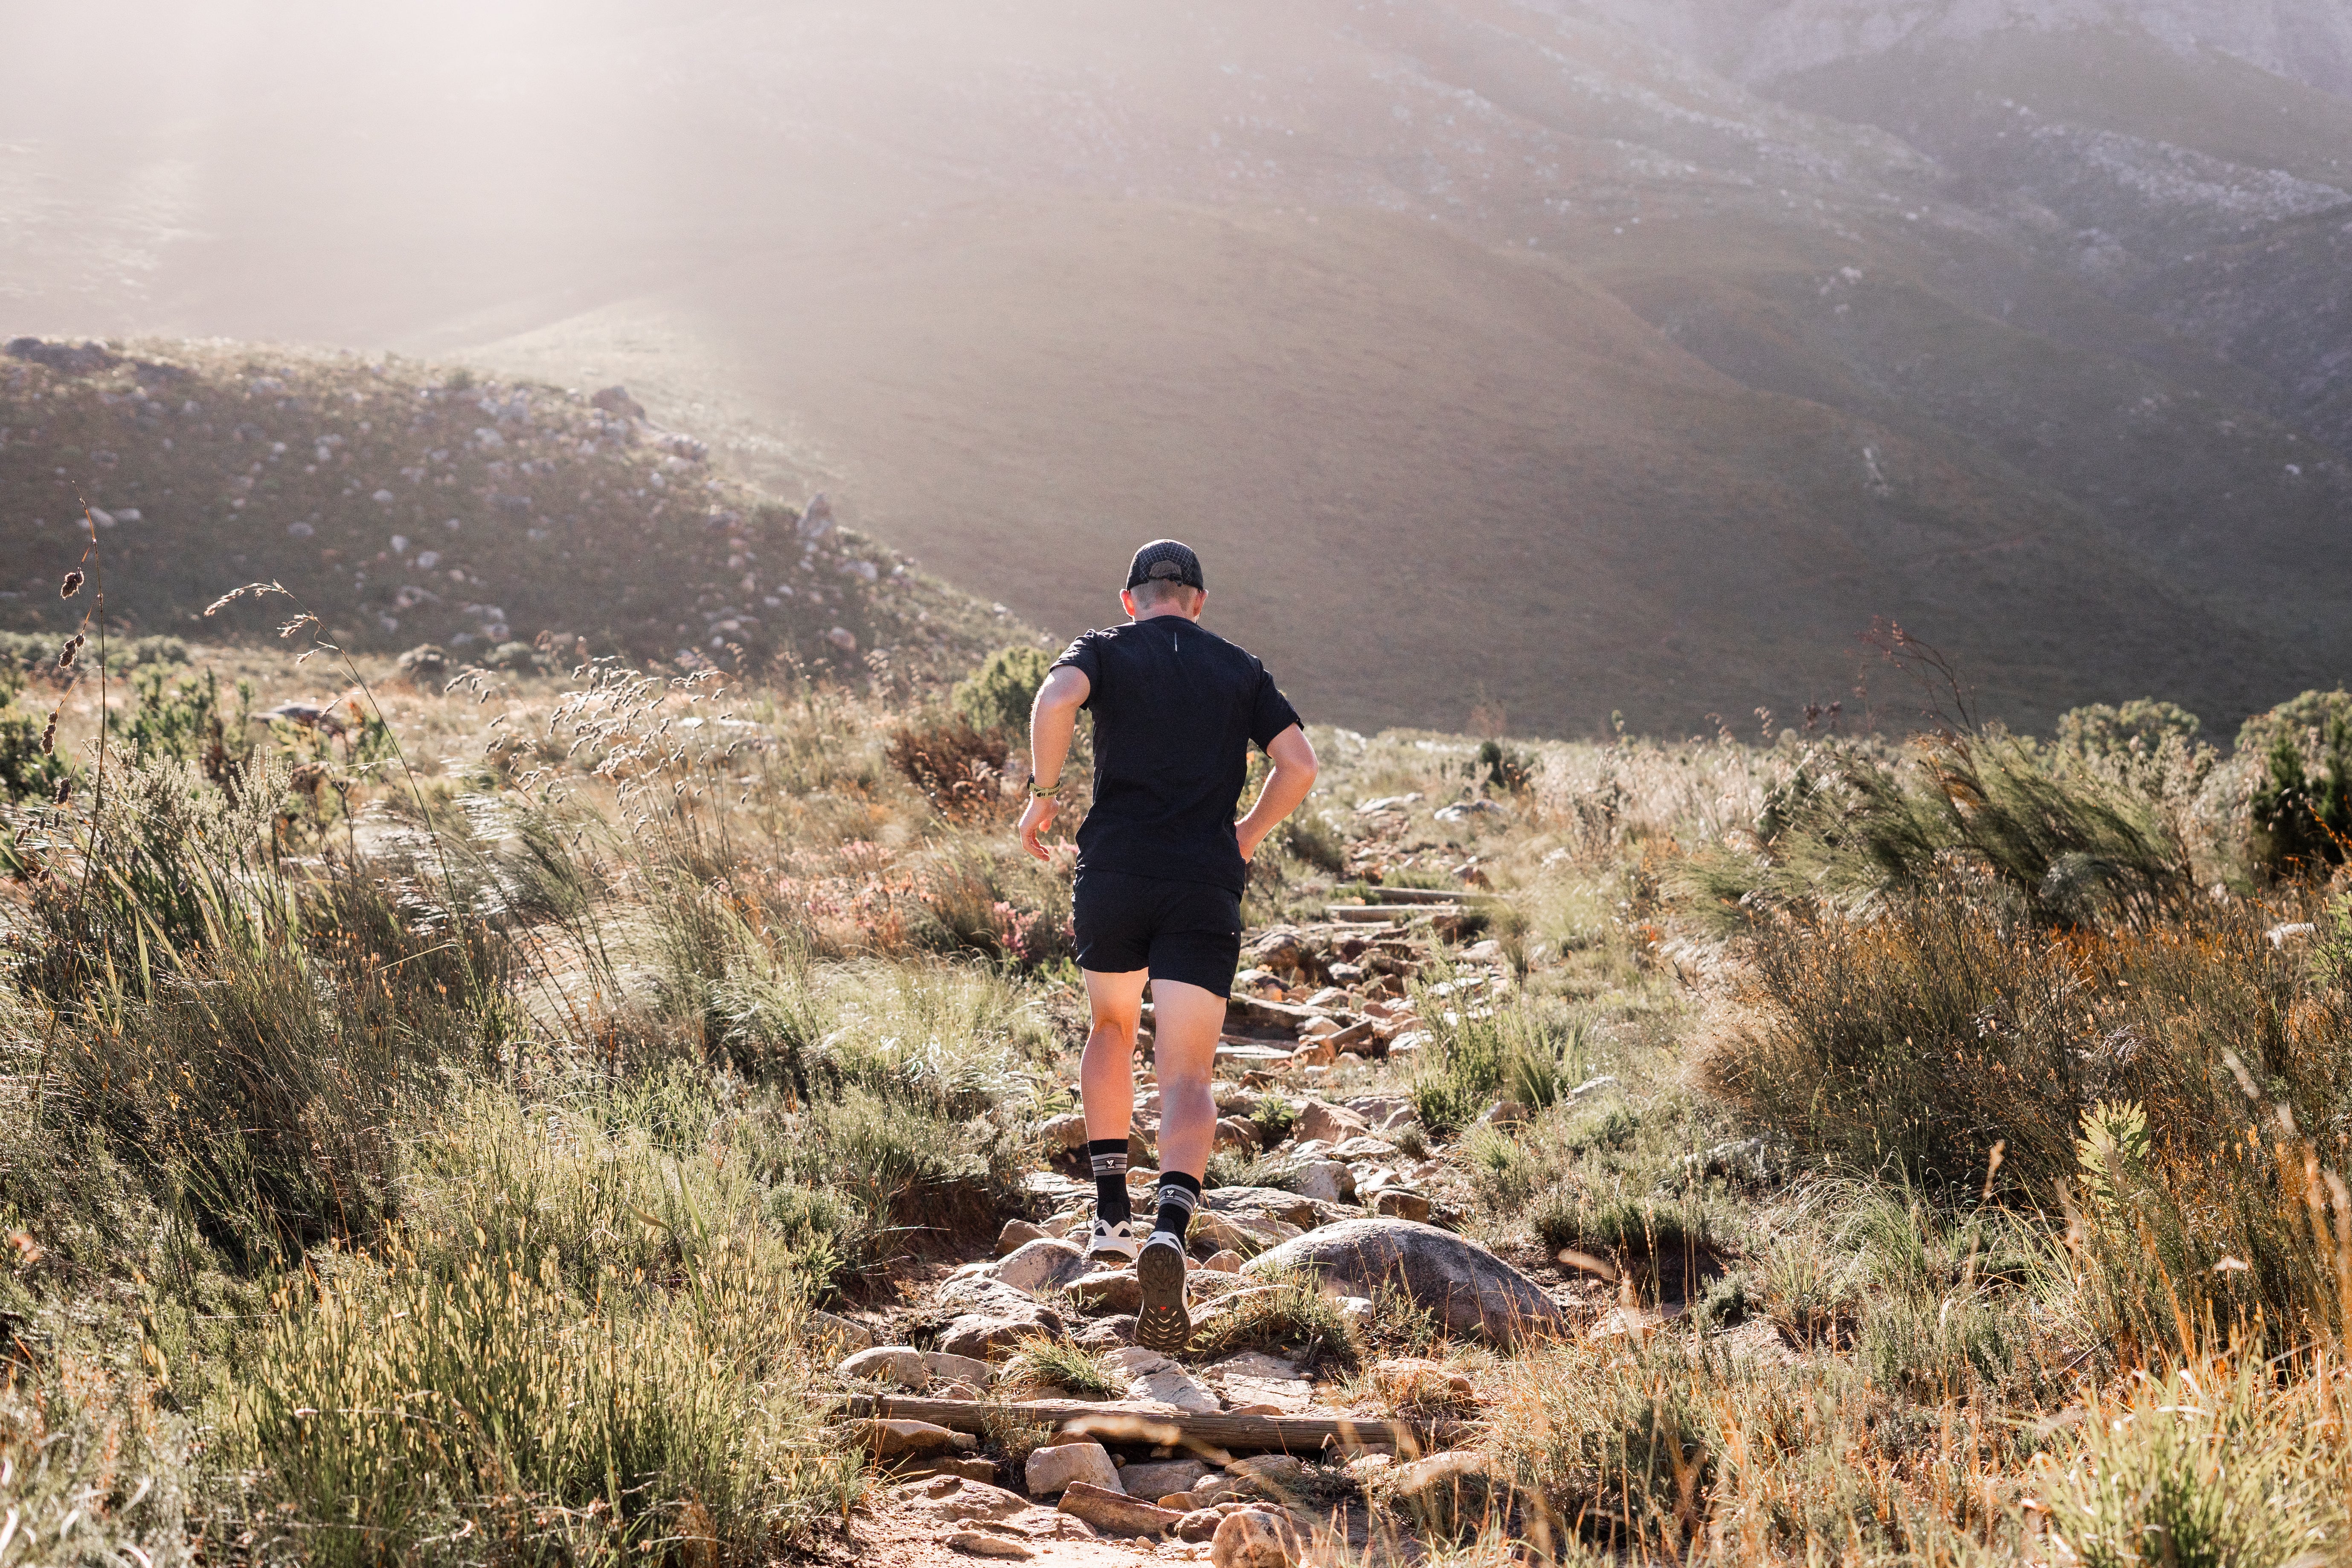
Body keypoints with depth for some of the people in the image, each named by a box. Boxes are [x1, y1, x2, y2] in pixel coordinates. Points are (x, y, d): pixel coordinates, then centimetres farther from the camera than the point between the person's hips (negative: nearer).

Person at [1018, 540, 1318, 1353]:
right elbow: (1300, 765, 5)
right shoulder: (1241, 670, 15)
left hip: (1113, 874, 0)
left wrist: (1043, 792, -3)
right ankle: (1170, 1228, -28)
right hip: (1206, 890, 0)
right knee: (1186, 1079, -4)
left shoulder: (1105, 649, 9)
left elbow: (1056, 698, -14)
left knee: (1111, 1031, 26)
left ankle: (1110, 1211, 20)